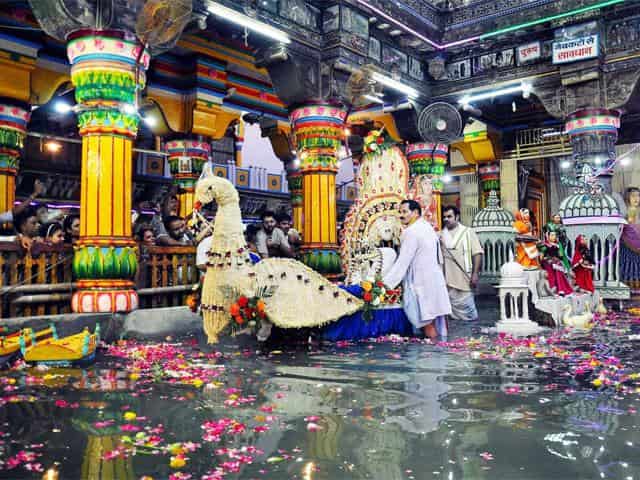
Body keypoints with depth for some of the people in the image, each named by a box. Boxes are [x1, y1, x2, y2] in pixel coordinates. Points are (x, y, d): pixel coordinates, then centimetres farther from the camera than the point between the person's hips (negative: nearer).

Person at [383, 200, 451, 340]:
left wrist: (386, 283, -20)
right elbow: (438, 256, 16)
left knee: (425, 319, -2)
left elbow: (403, 262, -21)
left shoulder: (412, 232, -17)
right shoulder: (427, 227, 12)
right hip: (434, 279, 9)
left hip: (421, 282, -9)